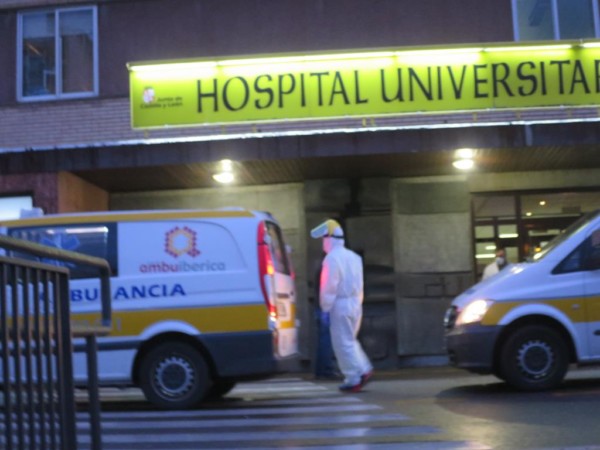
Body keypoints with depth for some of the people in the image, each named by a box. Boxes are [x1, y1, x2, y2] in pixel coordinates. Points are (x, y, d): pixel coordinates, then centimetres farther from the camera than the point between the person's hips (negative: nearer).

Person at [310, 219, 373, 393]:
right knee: (350, 340, 19)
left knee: (343, 343, -1)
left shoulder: (332, 258, -14)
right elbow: (359, 284, 15)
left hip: (341, 305, -8)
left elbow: (328, 287, -16)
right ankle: (364, 370, 12)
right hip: (356, 303, 8)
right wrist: (357, 301, 16)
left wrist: (325, 307, -8)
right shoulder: (354, 256, 13)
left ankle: (354, 379, 0)